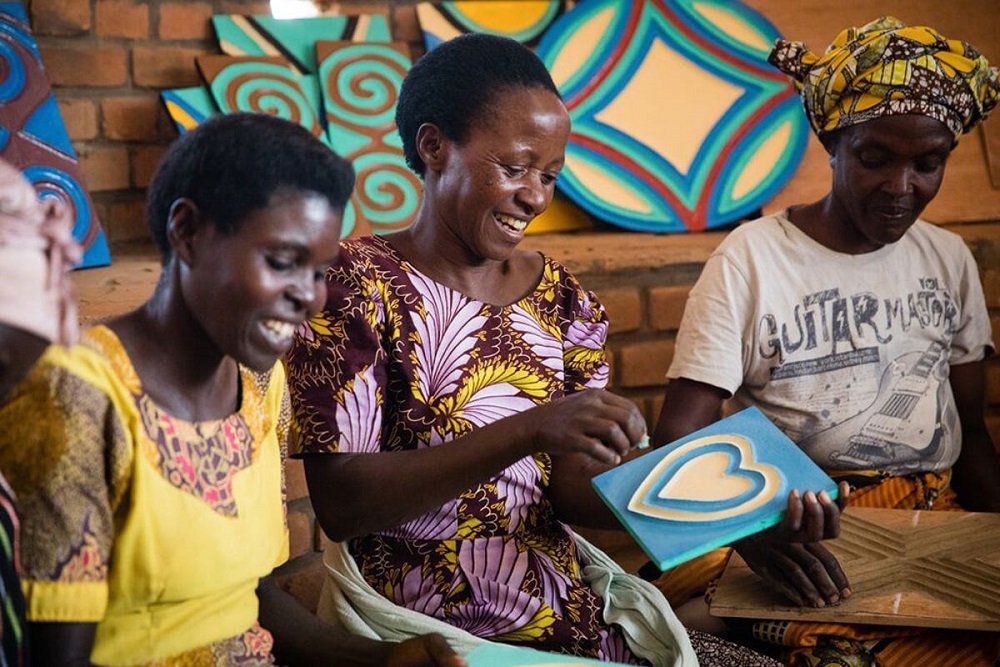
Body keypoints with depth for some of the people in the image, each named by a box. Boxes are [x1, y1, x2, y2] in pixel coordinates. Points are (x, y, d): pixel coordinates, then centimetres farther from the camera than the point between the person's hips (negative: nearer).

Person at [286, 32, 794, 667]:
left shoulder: (562, 297, 7)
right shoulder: (355, 285, -11)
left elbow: (573, 485, 4)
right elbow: (340, 503, -18)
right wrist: (530, 428, -28)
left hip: (575, 614, 6)